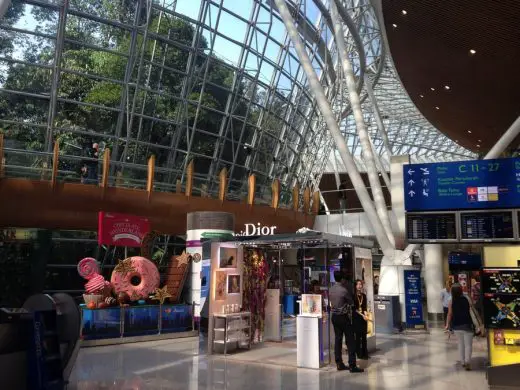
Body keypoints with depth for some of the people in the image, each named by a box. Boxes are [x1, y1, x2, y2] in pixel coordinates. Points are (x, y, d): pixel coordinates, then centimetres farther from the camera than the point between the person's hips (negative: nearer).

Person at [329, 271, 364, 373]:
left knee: (337, 339, 11)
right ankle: (352, 365, 0)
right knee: (350, 341, 0)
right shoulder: (344, 290, -18)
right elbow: (351, 303, -5)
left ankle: (339, 364, 15)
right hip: (344, 317, -7)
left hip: (334, 316, 7)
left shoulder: (331, 289, 2)